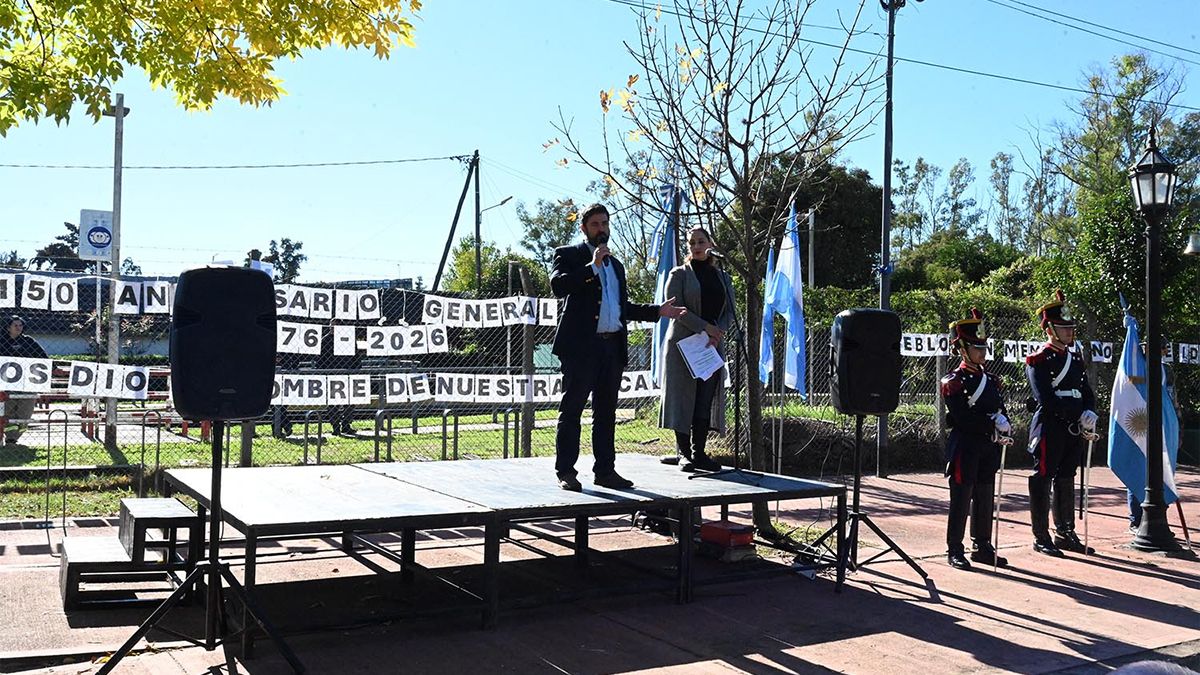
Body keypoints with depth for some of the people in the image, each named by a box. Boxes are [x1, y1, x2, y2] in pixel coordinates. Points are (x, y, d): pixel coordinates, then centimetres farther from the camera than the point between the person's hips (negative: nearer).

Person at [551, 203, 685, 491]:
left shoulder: (615, 264, 25)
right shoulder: (568, 255, 4)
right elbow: (557, 285, -15)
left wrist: (658, 311, 18)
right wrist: (592, 266, -16)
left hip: (612, 346, 7)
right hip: (581, 345, -7)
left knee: (606, 413, 10)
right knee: (571, 410, -3)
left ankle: (605, 470, 15)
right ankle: (565, 471, 2)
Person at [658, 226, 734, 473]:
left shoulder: (722, 277, 16)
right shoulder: (679, 274, 3)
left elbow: (729, 312, 11)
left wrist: (717, 333, -8)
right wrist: (705, 327, -15)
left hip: (713, 346, 4)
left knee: (707, 399, 0)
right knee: (683, 396, -5)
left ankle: (699, 452, 5)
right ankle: (684, 452, -1)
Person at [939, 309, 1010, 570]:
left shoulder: (992, 380, 14)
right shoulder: (954, 382, -8)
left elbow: (1001, 411, 13)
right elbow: (962, 418, -17)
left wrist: (1004, 428, -7)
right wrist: (993, 422, -19)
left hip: (989, 448, 7)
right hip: (965, 447, -7)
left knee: (986, 499, 12)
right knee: (961, 500, -2)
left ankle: (982, 547, 23)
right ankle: (955, 551, 6)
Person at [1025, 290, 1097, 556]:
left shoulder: (1075, 360, 17)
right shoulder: (1038, 361, -6)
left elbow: (1087, 393, 15)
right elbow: (1046, 398, -15)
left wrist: (1089, 414, -6)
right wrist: (1079, 416, -18)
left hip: (1074, 431, 7)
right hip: (1049, 428, -7)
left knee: (1066, 481, 13)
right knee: (1042, 482, -2)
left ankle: (1065, 533, 22)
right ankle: (1041, 538, 4)